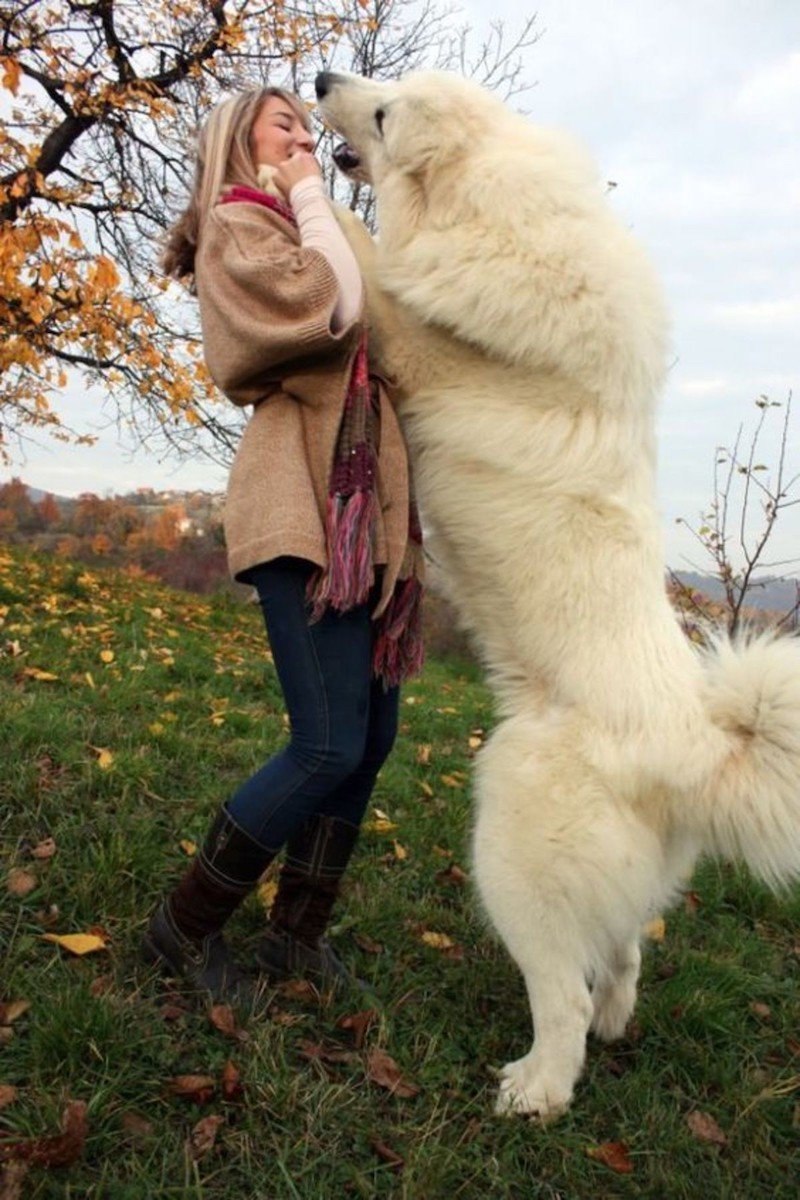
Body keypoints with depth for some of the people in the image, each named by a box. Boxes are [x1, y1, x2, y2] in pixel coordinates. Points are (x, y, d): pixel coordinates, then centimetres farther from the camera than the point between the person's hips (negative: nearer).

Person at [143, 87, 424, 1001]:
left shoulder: (302, 234, 30)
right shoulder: (238, 223, 4)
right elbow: (328, 310, -14)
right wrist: (310, 197, 1)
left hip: (367, 512, 9)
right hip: (304, 509, -9)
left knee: (371, 739, 5)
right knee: (330, 747, -13)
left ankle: (296, 932, 17)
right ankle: (184, 924, 5)